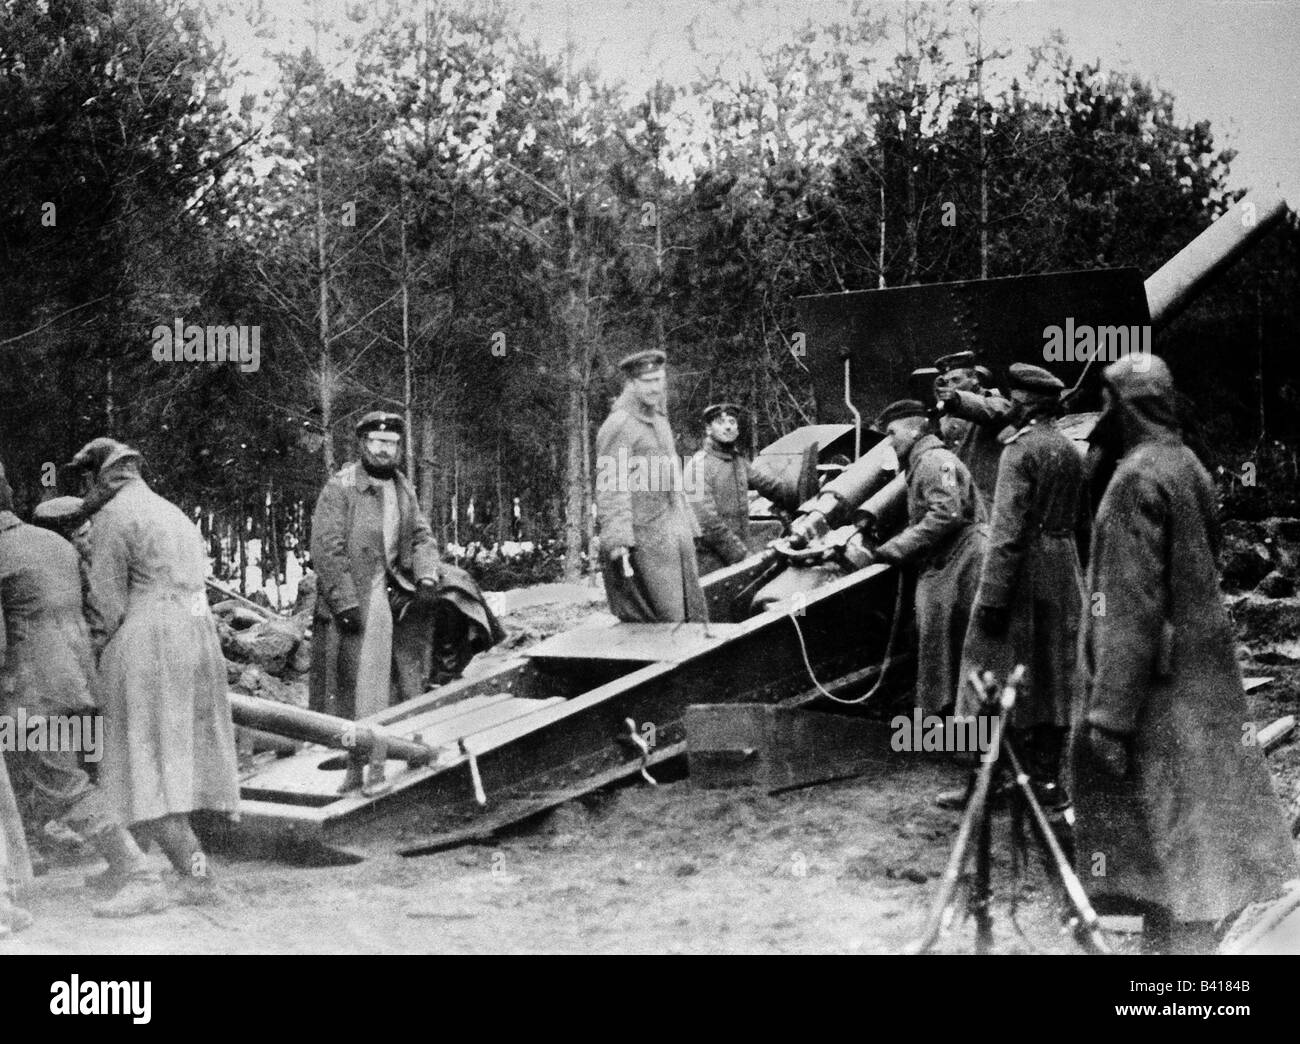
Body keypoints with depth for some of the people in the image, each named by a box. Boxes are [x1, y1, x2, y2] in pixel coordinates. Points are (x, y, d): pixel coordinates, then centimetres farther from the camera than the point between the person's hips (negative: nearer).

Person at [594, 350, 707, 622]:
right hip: (644, 544, -9)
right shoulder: (618, 426, -10)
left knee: (694, 616, 7)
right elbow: (610, 489, -16)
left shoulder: (660, 422, 20)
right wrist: (617, 542, -23)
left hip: (677, 538, 9)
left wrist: (689, 528, 25)